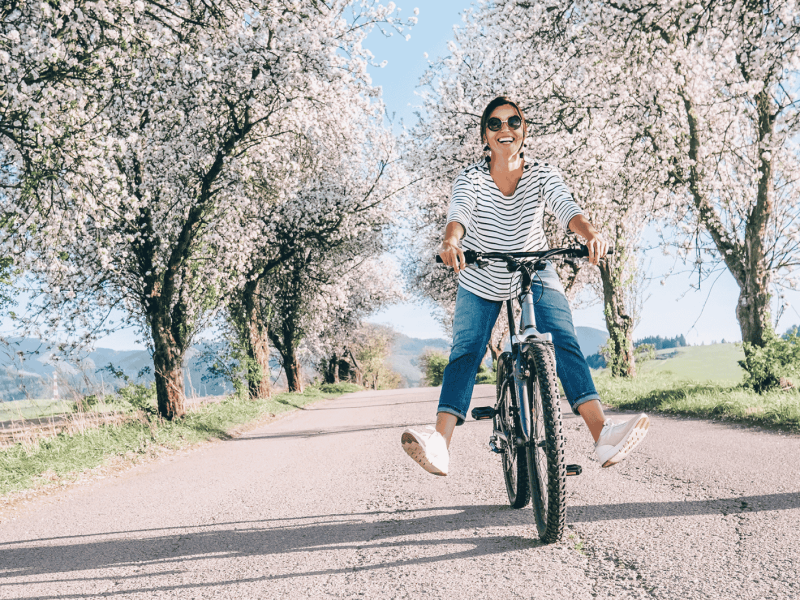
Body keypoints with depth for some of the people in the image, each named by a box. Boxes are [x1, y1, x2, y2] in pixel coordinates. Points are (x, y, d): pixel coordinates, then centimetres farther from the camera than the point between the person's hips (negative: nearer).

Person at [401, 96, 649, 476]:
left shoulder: (542, 175, -12)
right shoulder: (471, 178, -14)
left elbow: (565, 207, -31)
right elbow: (458, 213, -34)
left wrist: (590, 233, -54)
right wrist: (451, 242, -58)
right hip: (480, 281, 0)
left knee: (565, 344, -19)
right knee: (465, 352, -16)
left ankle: (603, 434, -28)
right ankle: (440, 444, -26)